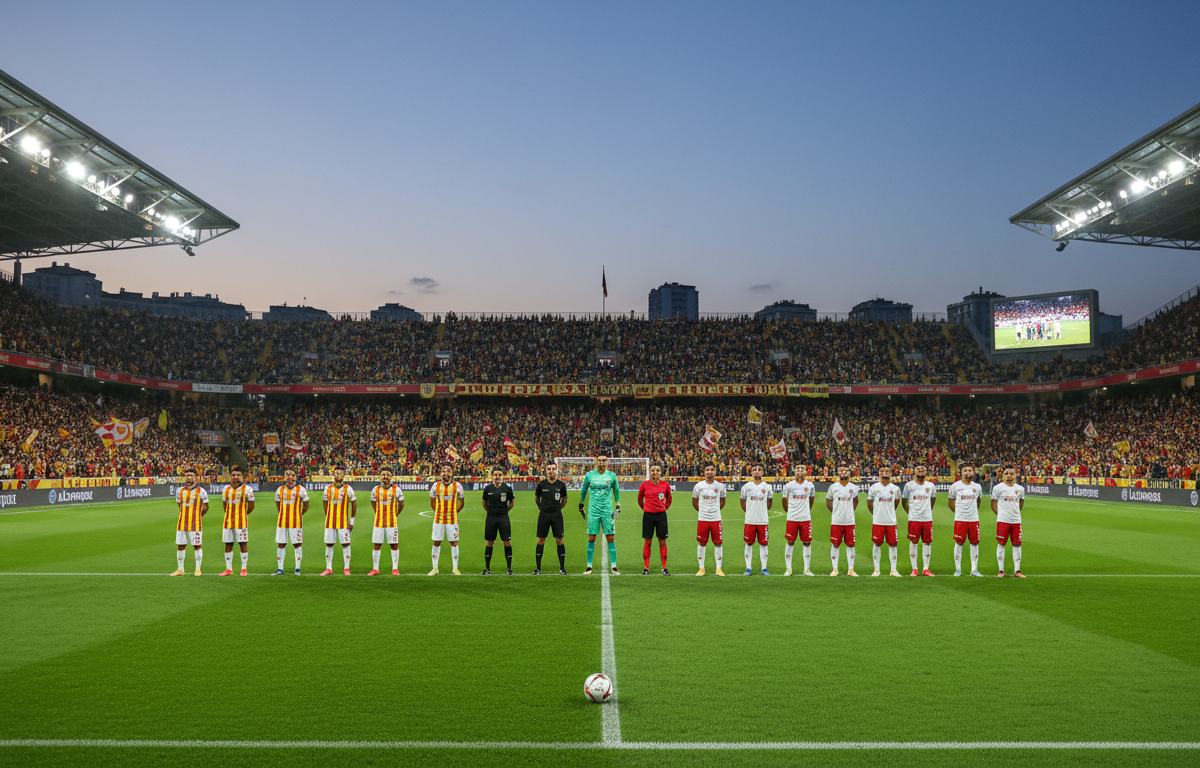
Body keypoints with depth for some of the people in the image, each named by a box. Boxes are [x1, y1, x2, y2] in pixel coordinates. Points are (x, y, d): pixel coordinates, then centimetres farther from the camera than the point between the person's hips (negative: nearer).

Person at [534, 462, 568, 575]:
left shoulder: (561, 485, 2)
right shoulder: (541, 484, 2)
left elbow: (564, 499, 16)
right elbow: (537, 497, 17)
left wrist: (558, 508, 9)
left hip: (557, 515, 0)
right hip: (544, 514, 0)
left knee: (559, 540, -2)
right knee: (541, 540, 2)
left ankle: (562, 568, 6)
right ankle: (538, 568, 9)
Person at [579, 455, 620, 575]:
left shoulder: (612, 476, 3)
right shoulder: (589, 475, 2)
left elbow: (616, 491, 15)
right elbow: (583, 490, 14)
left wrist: (618, 505, 10)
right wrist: (581, 505, 16)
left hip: (608, 511, 0)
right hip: (593, 510, 0)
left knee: (611, 538, -2)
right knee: (591, 538, 0)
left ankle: (614, 567, 4)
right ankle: (589, 567, 9)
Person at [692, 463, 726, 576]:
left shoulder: (720, 486, 2)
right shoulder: (698, 486, 0)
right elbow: (694, 502, 13)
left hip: (716, 519, 0)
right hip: (702, 519, 0)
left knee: (718, 543, 1)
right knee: (701, 543, 2)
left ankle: (719, 568, 11)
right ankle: (701, 568, 12)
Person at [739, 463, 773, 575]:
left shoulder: (767, 487, 5)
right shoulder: (746, 486, 3)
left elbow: (769, 502, 17)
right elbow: (743, 502, 14)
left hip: (763, 520, 1)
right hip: (750, 520, -1)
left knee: (763, 543, 2)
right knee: (749, 543, 2)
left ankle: (764, 568, 9)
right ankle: (748, 569, 8)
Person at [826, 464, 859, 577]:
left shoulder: (854, 487, 6)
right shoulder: (833, 487, 1)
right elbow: (828, 503, 11)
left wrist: (850, 511, 11)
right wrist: (836, 512, 5)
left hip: (850, 521, 2)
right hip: (836, 521, -2)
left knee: (850, 545, 3)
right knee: (835, 545, 1)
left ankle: (851, 569, 12)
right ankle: (835, 569, 9)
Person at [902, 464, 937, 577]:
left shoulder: (931, 486, 7)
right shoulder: (909, 485, 0)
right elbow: (904, 500, 9)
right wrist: (909, 512, 8)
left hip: (927, 519, 2)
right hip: (913, 519, -2)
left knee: (927, 542, 4)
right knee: (913, 542, -1)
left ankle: (926, 569, 12)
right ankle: (914, 569, 6)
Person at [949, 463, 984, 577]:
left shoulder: (977, 487, 7)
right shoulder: (956, 486, -1)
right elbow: (950, 500, 9)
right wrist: (958, 511, 7)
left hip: (974, 519, 3)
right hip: (960, 519, -3)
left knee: (975, 543, 4)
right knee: (959, 542, -1)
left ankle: (974, 569, 12)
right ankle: (958, 569, 7)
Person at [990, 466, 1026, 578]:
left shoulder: (1020, 489, 10)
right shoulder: (998, 487, -1)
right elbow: (994, 504, 3)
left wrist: (1016, 512, 15)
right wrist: (1000, 514, -3)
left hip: (1016, 521, 4)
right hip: (1002, 521, -4)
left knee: (1017, 544, 5)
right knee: (1001, 544, -1)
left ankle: (1017, 570, 12)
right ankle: (1001, 570, 6)